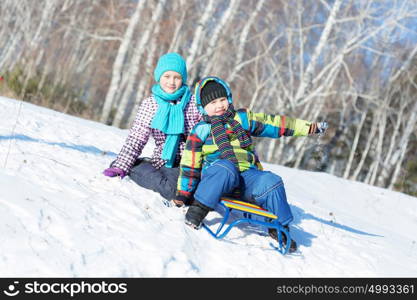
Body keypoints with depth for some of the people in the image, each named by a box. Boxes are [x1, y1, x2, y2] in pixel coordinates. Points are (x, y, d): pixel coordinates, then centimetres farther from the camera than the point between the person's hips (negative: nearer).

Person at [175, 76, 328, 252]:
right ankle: (198, 208, -32)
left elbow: (274, 124, 17)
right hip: (216, 176, -3)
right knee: (226, 168, -39)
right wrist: (182, 196, 7)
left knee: (272, 182, -26)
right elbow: (189, 165, 9)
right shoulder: (201, 130, 8)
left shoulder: (243, 119, 15)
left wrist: (308, 127, 14)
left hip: (246, 176, 3)